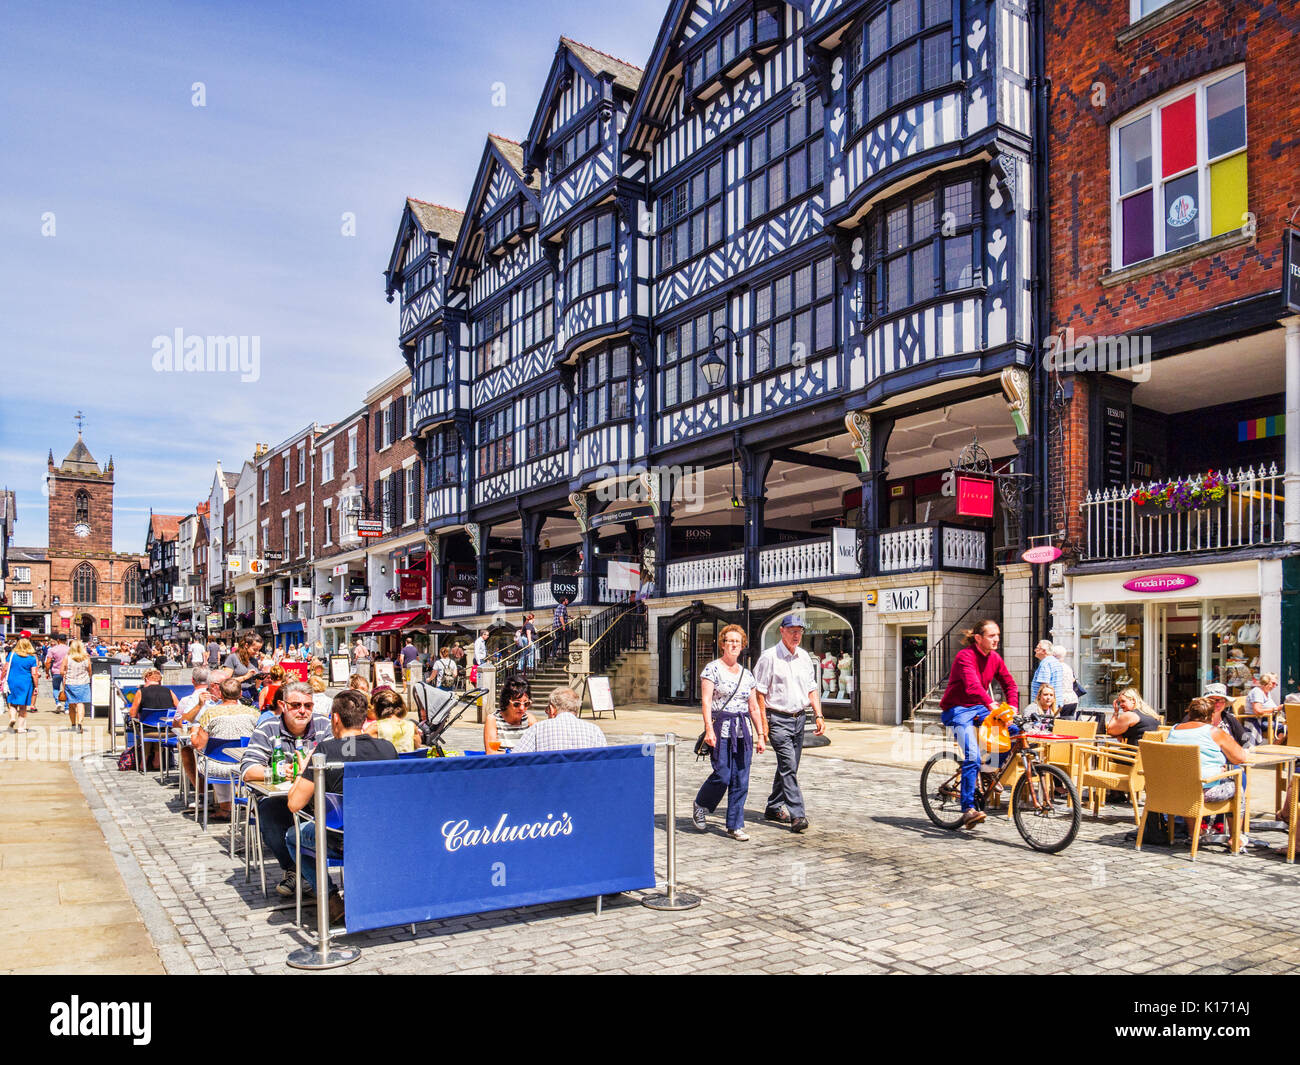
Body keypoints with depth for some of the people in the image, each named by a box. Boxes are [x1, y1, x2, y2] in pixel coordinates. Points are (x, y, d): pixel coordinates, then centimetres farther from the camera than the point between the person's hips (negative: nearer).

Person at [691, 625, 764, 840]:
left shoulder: (747, 674, 14)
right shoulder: (712, 669, -2)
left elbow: (754, 708, 16)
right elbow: (706, 701, -10)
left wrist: (760, 735, 12)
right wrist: (708, 728, -21)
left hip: (743, 730, 5)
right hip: (720, 728, -5)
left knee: (741, 781, 3)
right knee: (722, 776, -8)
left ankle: (735, 826, 11)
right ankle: (700, 806, 20)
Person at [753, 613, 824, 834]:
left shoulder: (804, 657, 11)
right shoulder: (769, 657, -8)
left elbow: (812, 688, 16)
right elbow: (759, 692, -9)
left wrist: (819, 715, 6)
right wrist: (763, 723, -13)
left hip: (799, 718, 7)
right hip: (778, 719, -6)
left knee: (788, 767, 12)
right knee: (788, 766, -13)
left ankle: (773, 808, 26)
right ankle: (797, 815, -14)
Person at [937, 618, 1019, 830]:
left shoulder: (995, 658, 4)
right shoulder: (965, 656, -19)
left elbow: (1009, 684, 8)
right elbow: (972, 685, -34)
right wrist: (991, 705, -48)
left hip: (978, 708, 7)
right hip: (957, 710, -7)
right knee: (972, 756, -23)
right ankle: (968, 809, -18)